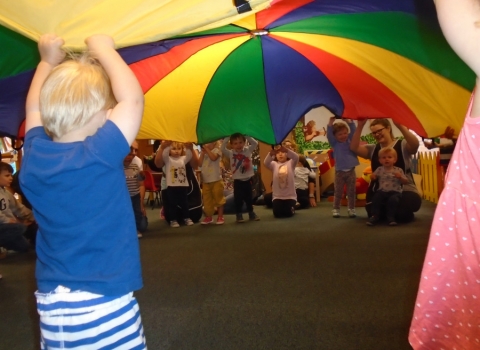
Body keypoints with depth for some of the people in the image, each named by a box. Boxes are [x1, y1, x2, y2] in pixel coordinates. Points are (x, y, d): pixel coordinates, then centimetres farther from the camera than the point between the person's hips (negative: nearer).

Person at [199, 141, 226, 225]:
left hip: (216, 180, -5)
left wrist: (207, 149, -18)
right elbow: (200, 163, -1)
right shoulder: (203, 152, 11)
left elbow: (213, 158, -24)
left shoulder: (216, 150, -4)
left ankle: (220, 217, 10)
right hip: (205, 180, 5)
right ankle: (208, 217, 20)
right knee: (207, 199, 10)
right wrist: (203, 152, -5)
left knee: (218, 198, 2)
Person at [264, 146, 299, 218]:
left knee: (288, 213, -14)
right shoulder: (274, 164, 5)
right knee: (277, 213, -13)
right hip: (277, 196, 1)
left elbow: (296, 157, -21)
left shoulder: (291, 163, 3)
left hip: (290, 196, -1)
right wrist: (271, 153, -39)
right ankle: (281, 206, 23)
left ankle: (291, 208, 22)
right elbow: (266, 163, -18)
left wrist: (286, 150, -40)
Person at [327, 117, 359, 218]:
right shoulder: (334, 143, -1)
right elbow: (329, 135, -16)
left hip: (351, 171, 2)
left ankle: (351, 209, 17)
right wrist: (331, 121, -27)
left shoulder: (350, 141, 4)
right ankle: (336, 209, 17)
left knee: (351, 192, 7)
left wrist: (347, 119, -19)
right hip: (339, 171, -1)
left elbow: (353, 130, -7)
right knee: (338, 192, 6)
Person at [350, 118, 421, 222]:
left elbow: (415, 144, -25)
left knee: (401, 215, -29)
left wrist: (400, 126, -36)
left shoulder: (402, 145, -1)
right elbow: (354, 147, -5)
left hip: (404, 191, -4)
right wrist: (360, 127, -15)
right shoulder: (373, 149, 11)